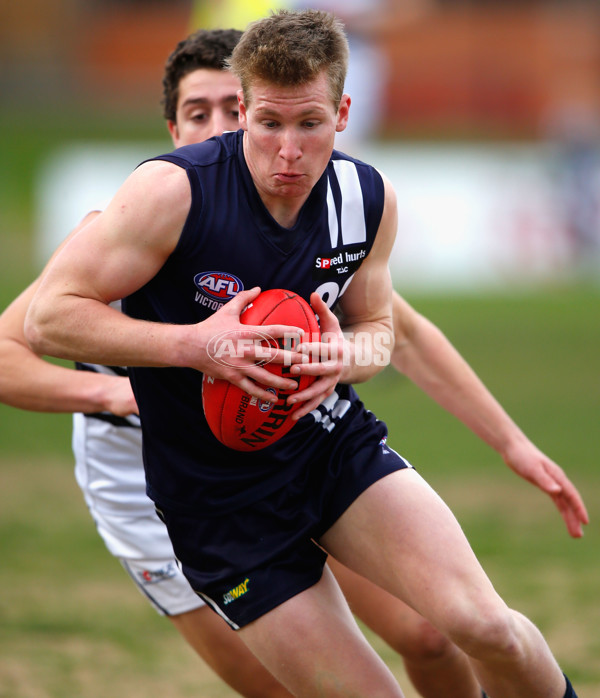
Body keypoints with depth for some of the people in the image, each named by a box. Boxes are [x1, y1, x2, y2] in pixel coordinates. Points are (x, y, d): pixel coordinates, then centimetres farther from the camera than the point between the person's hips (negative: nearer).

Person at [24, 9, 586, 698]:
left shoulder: (370, 200, -3)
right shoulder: (173, 193, -20)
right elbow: (48, 317, -17)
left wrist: (345, 357, -11)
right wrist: (192, 344, -29)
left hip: (331, 437, 3)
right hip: (218, 497, -3)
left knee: (481, 623, -19)